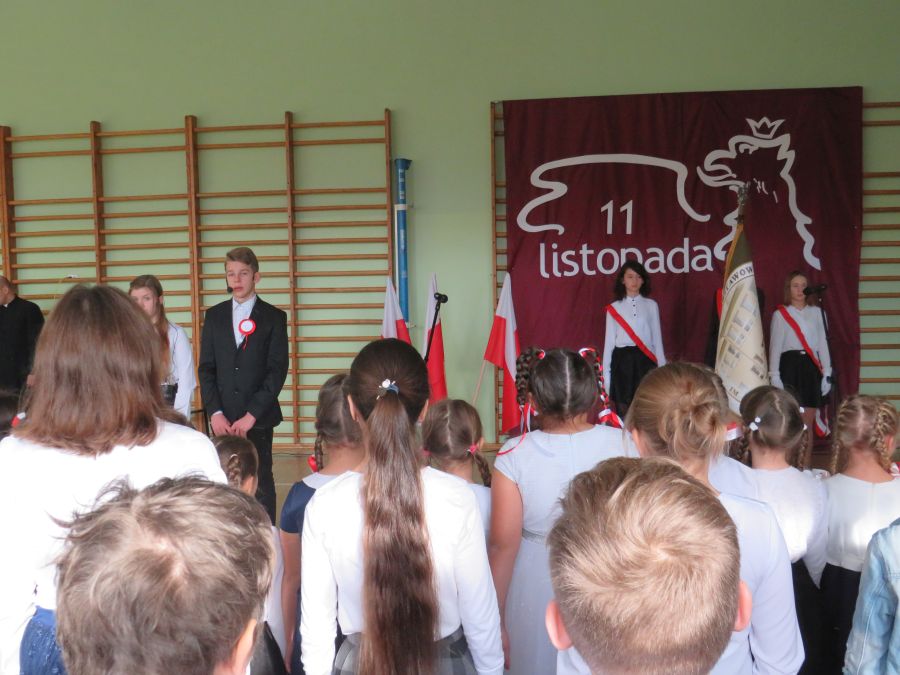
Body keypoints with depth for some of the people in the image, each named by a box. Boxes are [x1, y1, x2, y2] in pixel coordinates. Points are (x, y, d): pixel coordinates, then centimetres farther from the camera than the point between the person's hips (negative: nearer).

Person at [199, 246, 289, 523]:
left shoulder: (273, 317, 2)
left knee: (261, 482, 0)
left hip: (258, 417, -2)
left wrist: (252, 415, -10)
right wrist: (215, 413, -5)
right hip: (222, 418, 2)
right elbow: (206, 368, 8)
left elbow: (277, 370, -4)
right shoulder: (214, 315, 11)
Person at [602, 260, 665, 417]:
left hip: (645, 360, 0)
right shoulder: (614, 308, 6)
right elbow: (609, 341, 7)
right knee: (623, 409, 2)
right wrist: (606, 373, 5)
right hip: (622, 360, 0)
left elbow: (657, 337, 9)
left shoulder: (651, 305, 7)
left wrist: (662, 367, 5)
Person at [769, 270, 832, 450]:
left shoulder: (816, 312, 12)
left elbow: (822, 344, 11)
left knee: (808, 421, 5)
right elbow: (775, 346, 1)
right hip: (790, 365, -3)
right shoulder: (780, 313, 4)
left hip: (811, 367, 3)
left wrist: (827, 373, 5)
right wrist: (774, 376, -7)